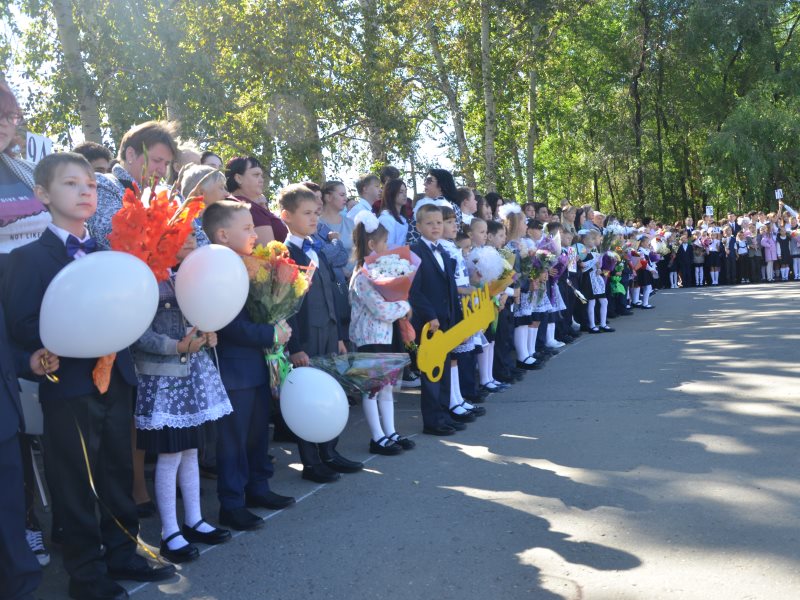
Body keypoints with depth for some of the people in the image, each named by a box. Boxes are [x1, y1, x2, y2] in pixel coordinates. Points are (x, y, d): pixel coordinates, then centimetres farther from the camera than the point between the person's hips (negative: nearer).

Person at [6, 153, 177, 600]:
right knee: (75, 483, 5)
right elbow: (23, 326, -15)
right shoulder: (31, 257, -6)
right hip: (70, 385, -5)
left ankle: (122, 552, 31)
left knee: (119, 473, 15)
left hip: (116, 378, 5)